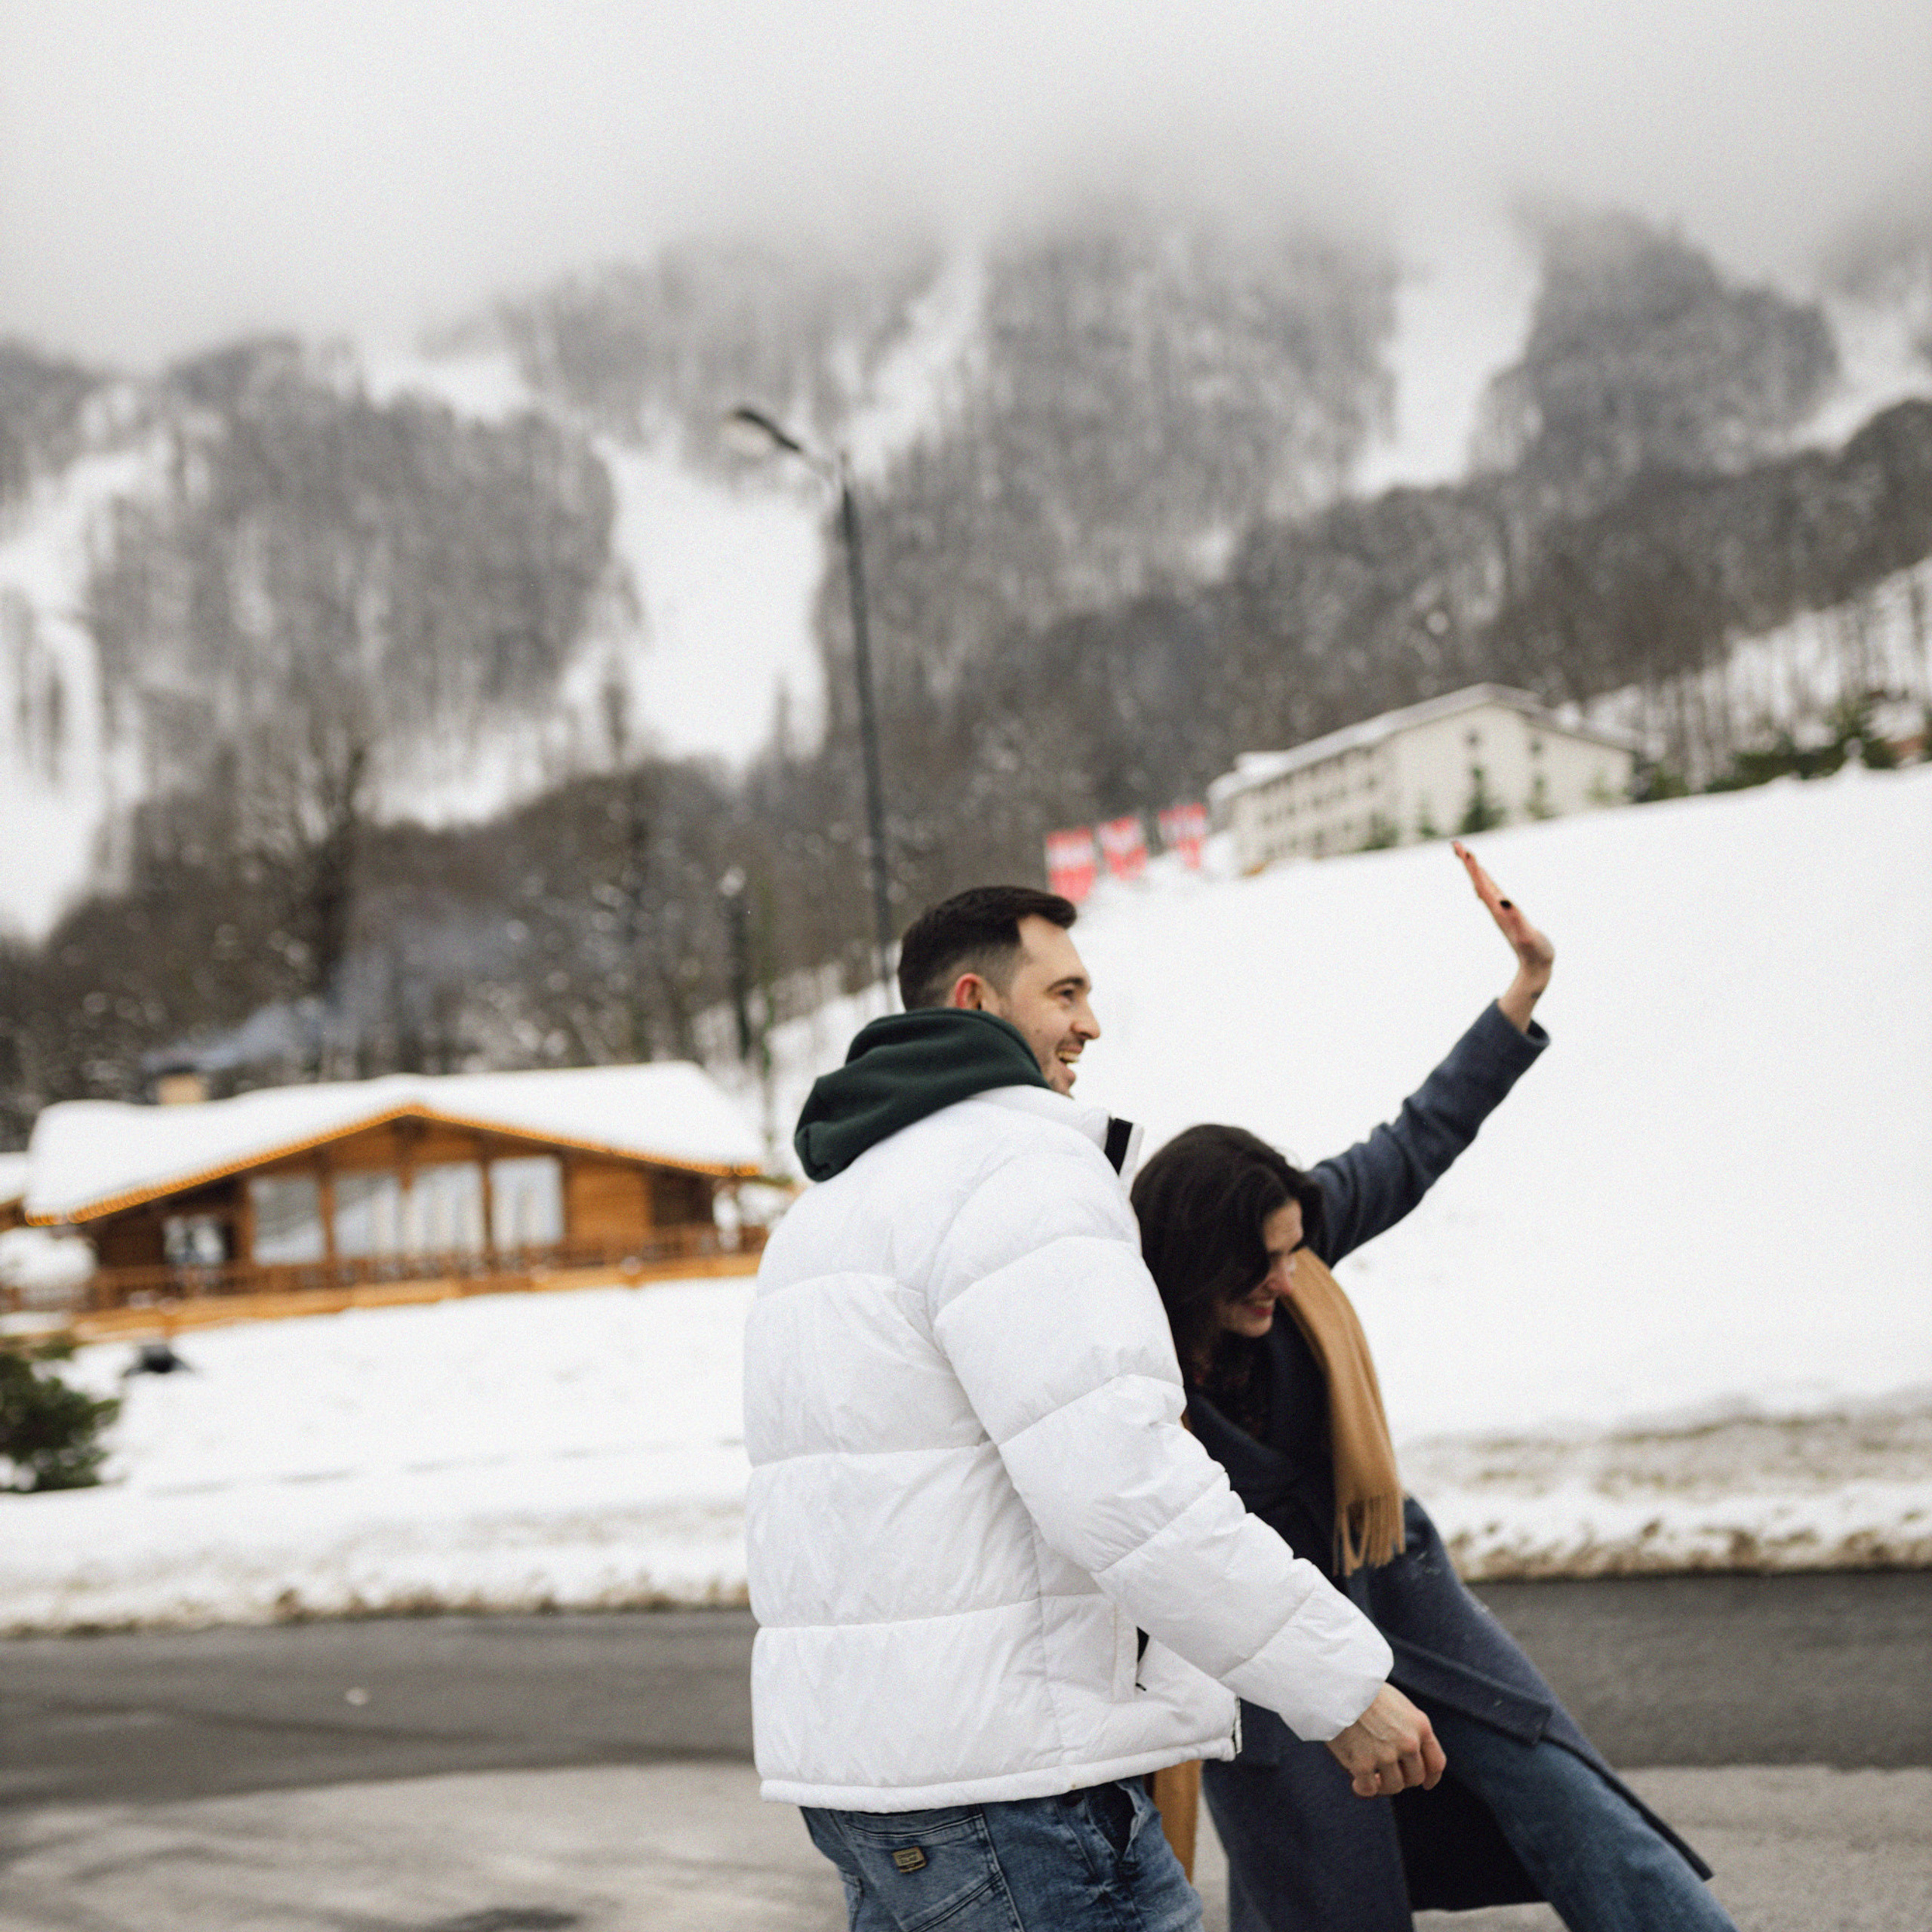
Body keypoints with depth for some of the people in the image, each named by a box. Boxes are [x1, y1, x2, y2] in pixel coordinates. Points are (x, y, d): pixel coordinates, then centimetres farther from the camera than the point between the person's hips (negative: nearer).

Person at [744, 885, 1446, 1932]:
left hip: (848, 1751, 10)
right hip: (1002, 1767, -10)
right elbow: (1125, 1485, -23)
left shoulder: (830, 1203, 21)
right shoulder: (1014, 1165, -13)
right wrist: (1345, 1685, -19)